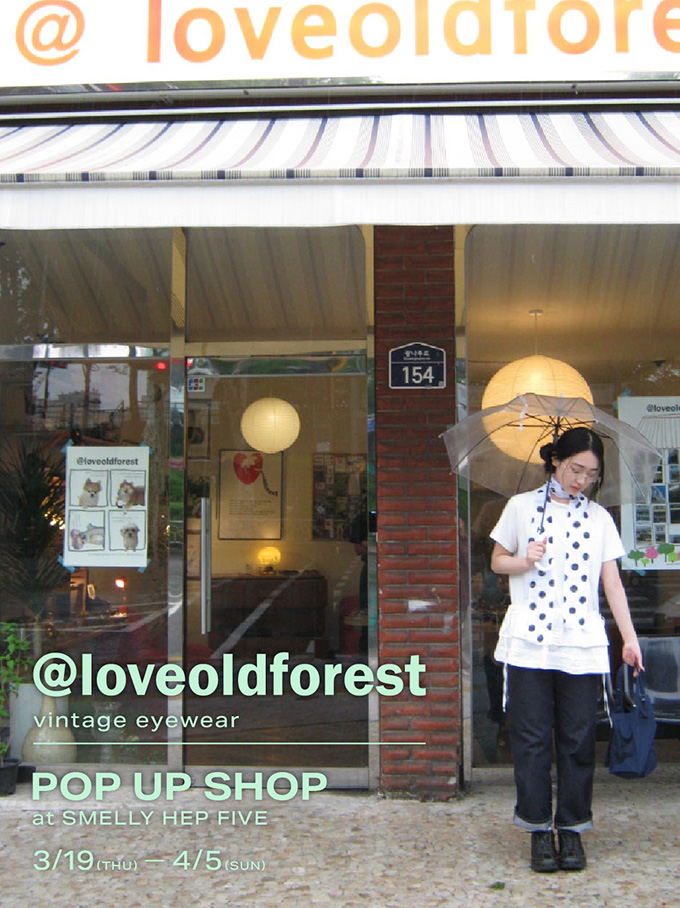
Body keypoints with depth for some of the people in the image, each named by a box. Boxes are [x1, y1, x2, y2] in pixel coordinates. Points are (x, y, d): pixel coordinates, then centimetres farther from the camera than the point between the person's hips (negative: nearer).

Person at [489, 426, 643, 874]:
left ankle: (572, 828, 17)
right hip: (529, 643, -1)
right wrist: (525, 561, -9)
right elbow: (498, 560, 12)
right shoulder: (522, 507, 7)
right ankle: (539, 829, 13)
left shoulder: (599, 518, 10)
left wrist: (630, 636, 1)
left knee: (578, 741, 4)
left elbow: (612, 582, 8)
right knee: (531, 739, 1)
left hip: (583, 647, 1)